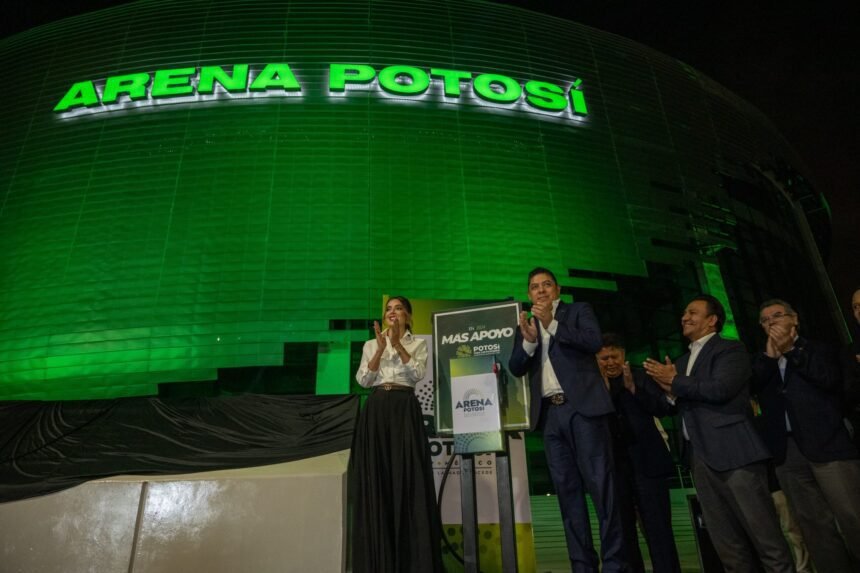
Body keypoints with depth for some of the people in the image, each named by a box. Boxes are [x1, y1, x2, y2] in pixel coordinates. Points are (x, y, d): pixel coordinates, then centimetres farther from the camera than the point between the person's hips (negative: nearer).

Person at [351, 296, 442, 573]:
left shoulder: (419, 343, 11)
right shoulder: (371, 344, 15)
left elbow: (417, 374, -5)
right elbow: (363, 379, 3)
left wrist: (397, 344, -12)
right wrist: (381, 348, -8)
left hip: (405, 410, -2)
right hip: (376, 410, 2)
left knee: (408, 477, -7)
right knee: (376, 477, -2)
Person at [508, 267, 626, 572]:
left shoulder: (579, 311, 9)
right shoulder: (526, 325, 18)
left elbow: (594, 341, -9)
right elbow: (515, 368, 8)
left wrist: (553, 324, -15)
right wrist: (529, 339, -10)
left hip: (582, 407, -4)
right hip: (550, 413, 4)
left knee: (600, 484, -5)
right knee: (567, 489, 4)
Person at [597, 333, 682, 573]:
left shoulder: (640, 377, 6)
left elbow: (665, 408, -6)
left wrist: (633, 388, -16)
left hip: (646, 462, -1)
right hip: (613, 466, 1)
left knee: (658, 530, 0)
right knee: (623, 530, 8)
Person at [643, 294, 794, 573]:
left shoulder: (730, 349, 0)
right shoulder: (683, 361, 22)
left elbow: (721, 389, -18)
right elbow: (676, 406, 20)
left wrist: (674, 380, -8)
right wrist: (670, 390, 0)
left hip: (733, 451, -7)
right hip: (700, 456, 7)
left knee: (763, 531, -5)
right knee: (726, 542, 9)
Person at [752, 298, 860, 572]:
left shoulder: (818, 349, 12)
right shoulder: (761, 361, 18)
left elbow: (830, 379, -8)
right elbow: (750, 387, -1)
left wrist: (789, 349, -6)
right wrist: (771, 353, -6)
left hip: (826, 444, -3)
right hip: (786, 451, 3)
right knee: (814, 526, 5)